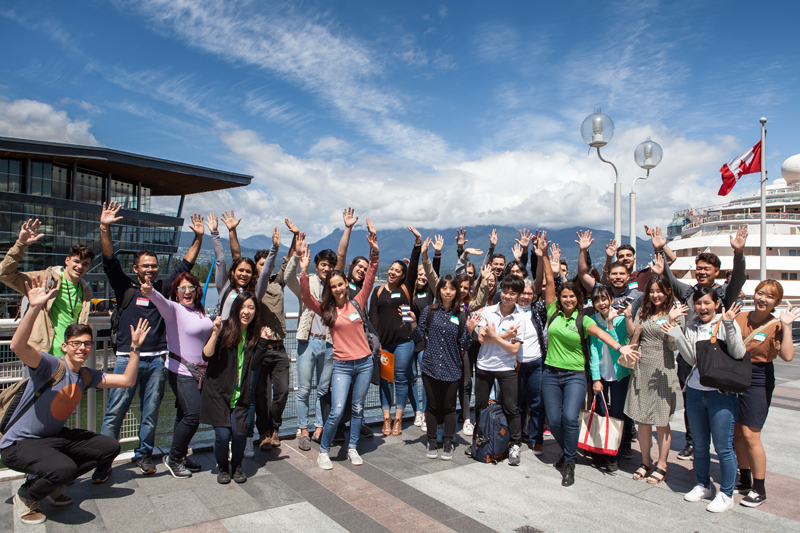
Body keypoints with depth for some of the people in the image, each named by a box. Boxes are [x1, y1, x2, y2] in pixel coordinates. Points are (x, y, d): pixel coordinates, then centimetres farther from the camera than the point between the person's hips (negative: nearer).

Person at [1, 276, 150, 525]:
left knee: (110, 447, 2)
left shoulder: (87, 376, 3)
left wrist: (135, 348, -3)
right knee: (64, 468, -34)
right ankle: (25, 497, 2)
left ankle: (51, 483, 16)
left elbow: (127, 380, 4)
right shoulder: (51, 366, -20)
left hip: (55, 437, 8)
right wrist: (35, 308, -50)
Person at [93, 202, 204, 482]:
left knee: (151, 411, 10)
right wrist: (105, 228, -16)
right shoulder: (125, 287, 5)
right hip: (127, 358, -2)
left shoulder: (163, 288, 10)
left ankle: (144, 454, 25)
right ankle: (104, 462, 11)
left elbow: (185, 265, 12)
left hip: (157, 359, 2)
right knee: (114, 412, 0)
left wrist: (198, 238, 7)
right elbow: (110, 260, -5)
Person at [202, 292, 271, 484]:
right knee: (223, 434, -6)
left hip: (240, 394, 3)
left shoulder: (254, 334, 6)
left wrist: (263, 341, -7)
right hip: (218, 391, -3)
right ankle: (222, 467, 23)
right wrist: (215, 333, -25)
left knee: (239, 433, -7)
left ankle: (237, 465, 22)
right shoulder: (224, 328, -7)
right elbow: (206, 355, -14)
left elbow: (254, 365, -1)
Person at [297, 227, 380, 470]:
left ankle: (352, 448, 30)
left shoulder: (357, 303, 2)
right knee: (337, 411, -8)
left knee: (358, 409, 12)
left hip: (364, 362, 2)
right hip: (342, 365, -2)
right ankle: (323, 452, 12)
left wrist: (374, 252, -17)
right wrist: (304, 270, -26)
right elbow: (306, 297, -15)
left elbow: (369, 279, -6)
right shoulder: (326, 309, -1)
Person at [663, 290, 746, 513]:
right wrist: (675, 334, -8)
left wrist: (729, 324, -27)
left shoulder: (726, 323, -7)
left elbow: (738, 354, -19)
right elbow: (692, 359, -1)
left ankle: (726, 495, 19)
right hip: (695, 391, 5)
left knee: (723, 447, 2)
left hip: (721, 393, -5)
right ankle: (703, 485, 34)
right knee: (699, 444, 17)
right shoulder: (692, 327, 6)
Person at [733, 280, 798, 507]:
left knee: (750, 435, -6)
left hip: (758, 380, -5)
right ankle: (745, 481, 27)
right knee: (737, 433, 11)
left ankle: (759, 490, 9)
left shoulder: (775, 326, -8)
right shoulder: (740, 318, 5)